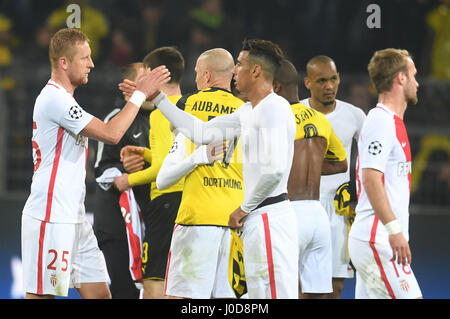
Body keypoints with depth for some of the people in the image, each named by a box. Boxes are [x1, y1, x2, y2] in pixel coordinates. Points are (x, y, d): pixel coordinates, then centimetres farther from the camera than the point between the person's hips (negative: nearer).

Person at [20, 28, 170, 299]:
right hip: (50, 217, -10)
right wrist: (140, 94, -11)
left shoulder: (63, 99, 19)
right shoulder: (55, 99, -15)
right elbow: (111, 133, -20)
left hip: (73, 217, 10)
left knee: (99, 293, 7)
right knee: (41, 295, -8)